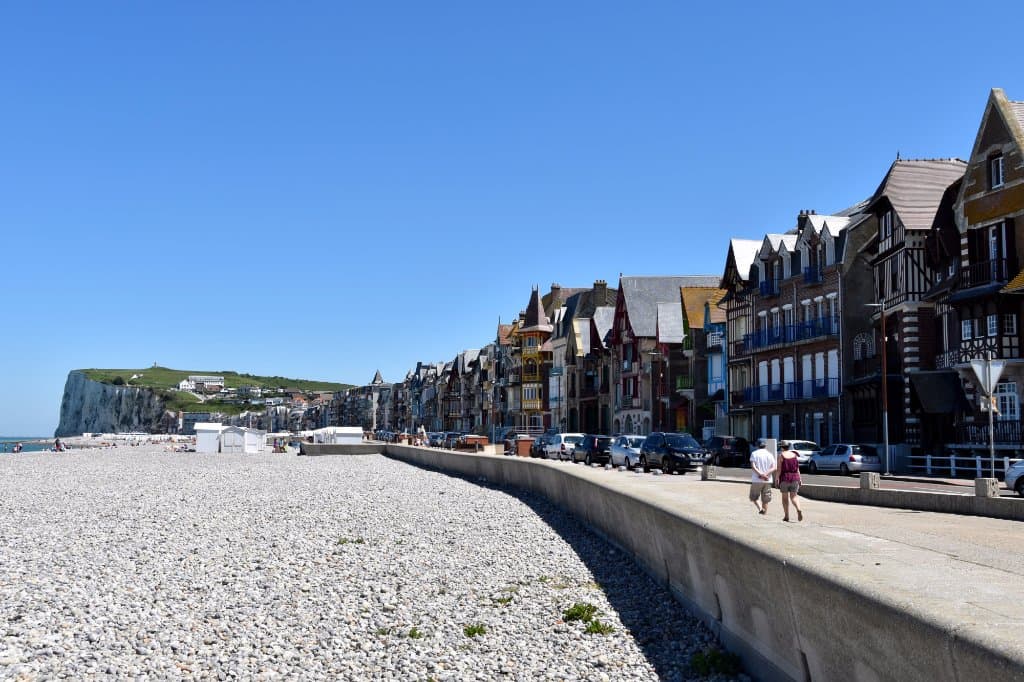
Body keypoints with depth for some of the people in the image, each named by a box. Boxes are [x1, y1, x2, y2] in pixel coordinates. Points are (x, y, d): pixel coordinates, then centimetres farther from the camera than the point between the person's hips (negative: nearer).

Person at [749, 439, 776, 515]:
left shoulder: (754, 453, 1)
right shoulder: (769, 454, 8)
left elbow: (753, 466, -13)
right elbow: (773, 468, -3)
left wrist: (761, 474, -18)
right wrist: (766, 474, -14)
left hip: (756, 480, -3)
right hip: (767, 481, 3)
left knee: (753, 497, 8)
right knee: (765, 499, 10)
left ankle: (760, 508, -16)